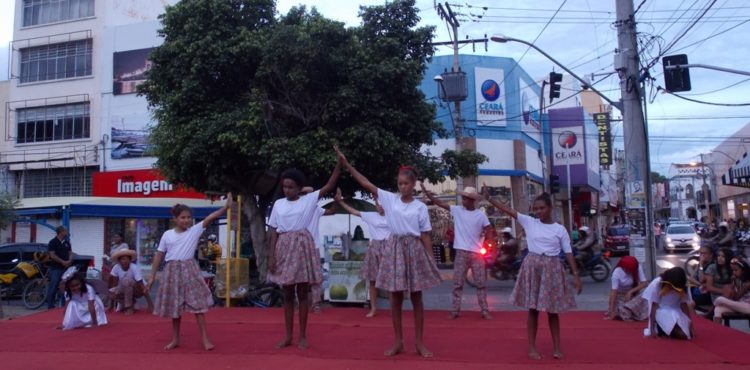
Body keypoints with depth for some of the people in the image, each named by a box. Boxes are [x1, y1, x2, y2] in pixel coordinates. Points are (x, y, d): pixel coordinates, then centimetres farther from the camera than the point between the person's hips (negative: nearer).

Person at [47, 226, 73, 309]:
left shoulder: (67, 242, 12)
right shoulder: (53, 242, -6)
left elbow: (70, 253, 15)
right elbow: (52, 255, -11)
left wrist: (69, 261, -4)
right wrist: (63, 262, -12)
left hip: (65, 268, 6)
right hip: (55, 268, -6)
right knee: (53, 287, -4)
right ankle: (50, 305, 1)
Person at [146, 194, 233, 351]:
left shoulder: (195, 230, -2)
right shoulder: (167, 234, 3)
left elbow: (210, 218, -16)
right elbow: (159, 256, 7)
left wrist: (225, 207, -30)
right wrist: (152, 278, 6)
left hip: (190, 270, -2)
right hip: (172, 271, 2)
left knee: (197, 304, -4)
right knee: (175, 307, 11)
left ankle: (205, 339, 1)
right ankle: (175, 340, 24)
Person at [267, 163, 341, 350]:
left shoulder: (309, 200, 0)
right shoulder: (279, 204, 7)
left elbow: (330, 185, -7)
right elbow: (274, 231, 6)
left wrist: (339, 162, -15)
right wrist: (272, 255, 0)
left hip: (302, 246, -2)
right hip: (284, 248, 2)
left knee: (302, 293, 2)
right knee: (287, 294, 8)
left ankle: (302, 336, 12)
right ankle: (288, 336, 17)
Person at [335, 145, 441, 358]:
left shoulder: (421, 207, 0)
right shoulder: (390, 199, 2)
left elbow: (425, 236, 2)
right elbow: (366, 183, -2)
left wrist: (432, 261, -2)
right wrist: (346, 163, -8)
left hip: (414, 249, -1)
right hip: (395, 249, 1)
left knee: (416, 298, 5)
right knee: (395, 298, 6)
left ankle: (419, 343, 15)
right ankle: (398, 342, 17)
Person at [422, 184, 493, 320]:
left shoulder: (480, 214, -1)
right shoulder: (457, 210, 0)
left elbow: (489, 231, 4)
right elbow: (439, 203, -6)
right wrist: (426, 192, -17)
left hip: (477, 253, 0)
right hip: (461, 252, 1)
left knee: (481, 282, 5)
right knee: (457, 283, 4)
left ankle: (485, 310, 13)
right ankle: (455, 310, 11)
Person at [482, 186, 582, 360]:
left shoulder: (560, 229, 0)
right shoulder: (529, 222, 0)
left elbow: (568, 253, 1)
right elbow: (509, 210, -5)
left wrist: (576, 275, -4)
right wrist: (489, 198, -12)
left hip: (552, 268, 0)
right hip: (533, 266, 0)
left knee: (552, 310, 8)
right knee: (533, 309, 5)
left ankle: (557, 347, 19)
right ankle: (532, 347, 14)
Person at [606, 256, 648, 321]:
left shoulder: (638, 268, -21)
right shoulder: (617, 272, -27)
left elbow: (644, 283, -20)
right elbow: (614, 291, -28)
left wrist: (630, 292, -30)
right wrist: (611, 310, -30)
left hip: (634, 292, 4)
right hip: (621, 294, -4)